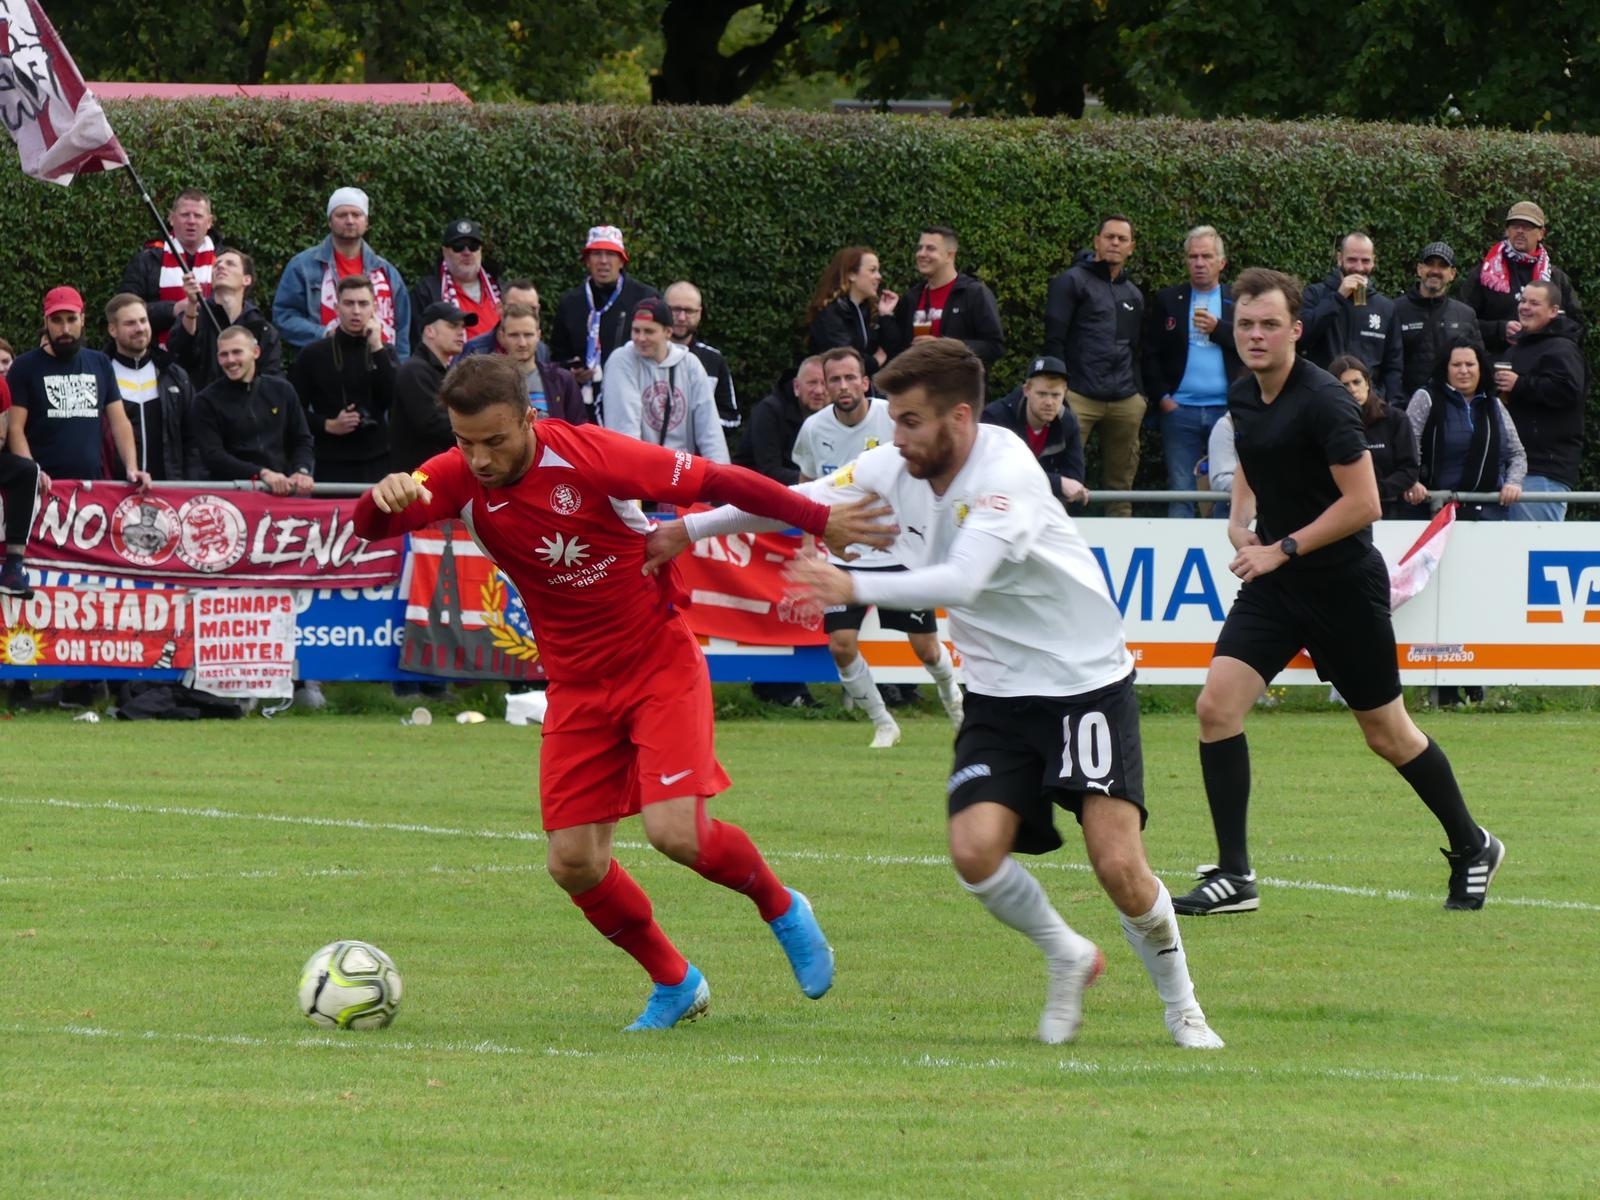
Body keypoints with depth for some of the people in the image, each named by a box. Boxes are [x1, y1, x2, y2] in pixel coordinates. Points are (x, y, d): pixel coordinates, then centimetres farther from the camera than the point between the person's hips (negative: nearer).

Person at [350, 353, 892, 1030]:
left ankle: (781, 908, 12)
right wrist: (386, 497, -45)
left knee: (675, 832, -19)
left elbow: (714, 482, -14)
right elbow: (370, 528, -21)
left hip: (661, 663, -5)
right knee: (573, 863, -3)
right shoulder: (459, 478, -10)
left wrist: (820, 520, -10)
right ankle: (674, 984, 21)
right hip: (577, 686, 5)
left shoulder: (587, 456, -21)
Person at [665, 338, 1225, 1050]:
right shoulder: (894, 468, -2)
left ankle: (1181, 1009, 8)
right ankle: (1068, 957, 12)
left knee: (1118, 863, -16)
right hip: (998, 694, 6)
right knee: (975, 849, -16)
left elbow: (961, 580, -37)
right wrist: (687, 530, 11)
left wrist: (856, 588, -44)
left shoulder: (1007, 475, -23)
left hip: (1087, 682, -6)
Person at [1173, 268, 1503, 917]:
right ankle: (1233, 876, -5)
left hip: (1343, 585, -6)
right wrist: (1242, 521, 4)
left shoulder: (1322, 400, -20)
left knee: (1387, 733, 7)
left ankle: (1473, 849, 29)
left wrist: (1283, 549, -19)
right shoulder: (1243, 396, 3)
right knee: (1216, 705, -10)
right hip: (1273, 582, 6)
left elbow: (1363, 503, -21)